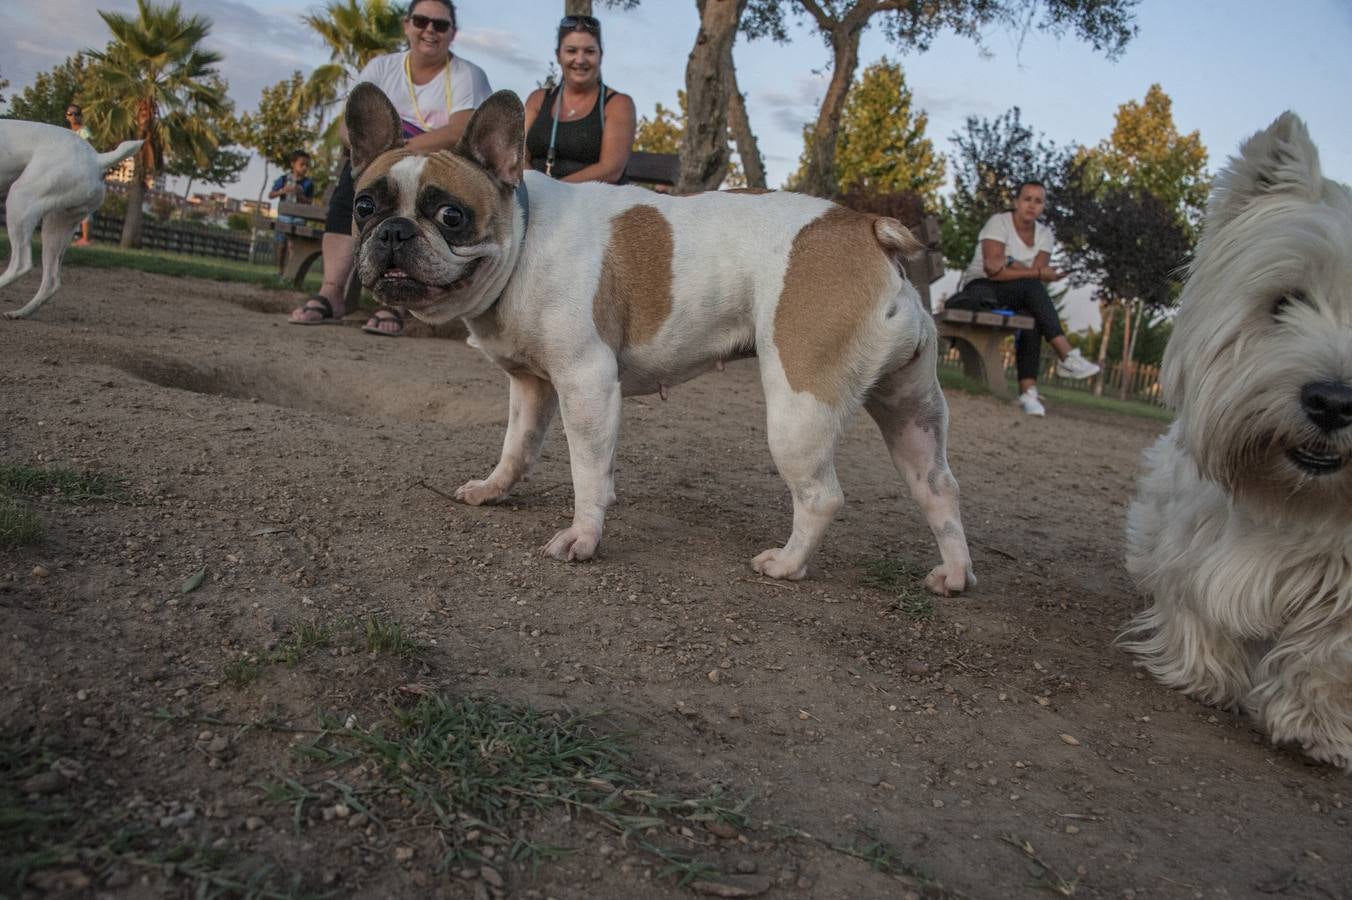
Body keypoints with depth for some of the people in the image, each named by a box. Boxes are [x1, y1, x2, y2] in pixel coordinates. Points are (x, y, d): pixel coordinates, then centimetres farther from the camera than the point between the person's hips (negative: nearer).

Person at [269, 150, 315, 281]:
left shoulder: (308, 183, 0)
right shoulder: (283, 179, 4)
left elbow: (309, 201, -1)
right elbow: (270, 195, 6)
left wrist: (299, 195, -19)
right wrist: (282, 191, -13)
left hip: (298, 218, -2)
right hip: (283, 217, 2)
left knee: (292, 245, -13)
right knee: (281, 245, 8)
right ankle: (280, 271, 20)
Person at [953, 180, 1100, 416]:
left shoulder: (1044, 234, 7)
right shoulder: (998, 222, -9)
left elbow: (1038, 275, -8)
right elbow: (992, 270, -22)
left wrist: (1009, 267, -22)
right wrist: (1038, 274, -24)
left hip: (1016, 297, 5)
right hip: (979, 290, -5)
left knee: (1032, 319, -31)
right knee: (1031, 288, -32)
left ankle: (1028, 391, -36)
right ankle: (1067, 357, -37)